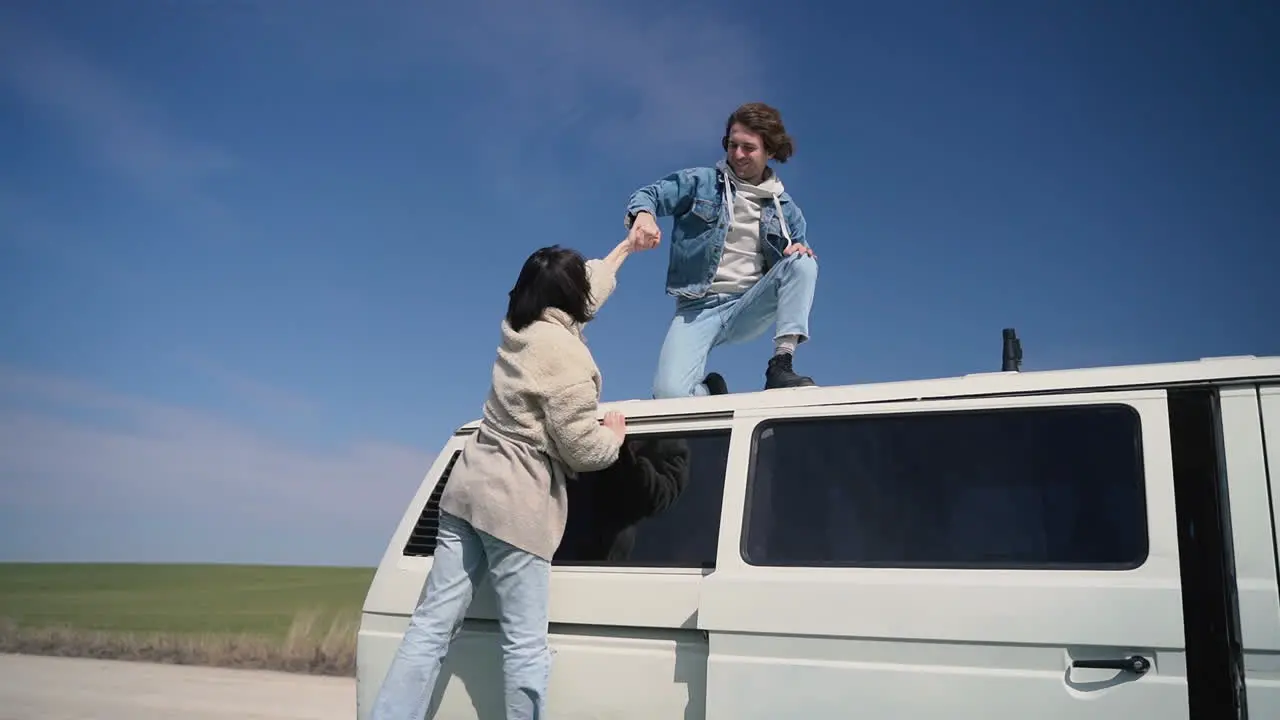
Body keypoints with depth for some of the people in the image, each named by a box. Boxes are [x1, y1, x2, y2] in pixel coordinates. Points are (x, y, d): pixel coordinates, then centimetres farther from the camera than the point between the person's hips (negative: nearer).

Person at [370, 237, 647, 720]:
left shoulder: (519, 329, 12)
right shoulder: (563, 352, -14)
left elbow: (587, 290, 32)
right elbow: (583, 449, -14)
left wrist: (624, 249, 44)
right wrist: (615, 434, 8)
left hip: (469, 488, 9)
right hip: (516, 505, -9)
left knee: (432, 626, 6)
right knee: (525, 643, 0)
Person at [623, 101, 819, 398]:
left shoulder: (785, 207, 11)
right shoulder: (700, 182, 3)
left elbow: (800, 259, 14)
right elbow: (647, 195, -1)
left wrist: (800, 249, -11)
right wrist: (643, 214, -26)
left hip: (748, 308, 3)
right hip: (699, 309, -2)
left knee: (803, 262, -23)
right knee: (669, 392, -27)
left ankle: (781, 365, -24)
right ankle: (709, 390, 11)